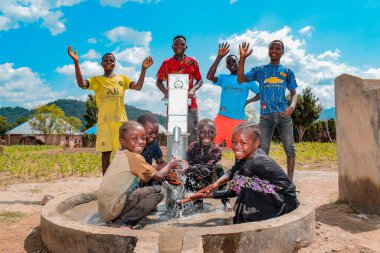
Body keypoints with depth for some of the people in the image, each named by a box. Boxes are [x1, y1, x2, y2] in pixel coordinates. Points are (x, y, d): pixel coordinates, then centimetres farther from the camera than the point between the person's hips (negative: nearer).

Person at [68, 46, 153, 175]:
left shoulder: (122, 78, 14)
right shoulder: (97, 80, 7)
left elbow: (138, 86, 1)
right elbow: (81, 83, -12)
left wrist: (143, 69, -9)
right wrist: (76, 62, -21)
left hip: (121, 120, 2)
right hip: (105, 121, -2)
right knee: (106, 152, 0)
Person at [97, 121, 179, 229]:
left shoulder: (120, 154, 14)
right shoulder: (135, 157, -12)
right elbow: (158, 176, -5)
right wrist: (170, 164, 13)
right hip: (115, 207, -9)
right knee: (158, 192, -10)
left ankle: (118, 219, 11)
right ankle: (121, 222, -9)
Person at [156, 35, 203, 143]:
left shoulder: (192, 62, 7)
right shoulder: (166, 63, 7)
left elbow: (200, 80, 13)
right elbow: (159, 81, 12)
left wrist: (193, 90, -8)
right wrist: (165, 92, -8)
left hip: (190, 104, 0)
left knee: (192, 134, 0)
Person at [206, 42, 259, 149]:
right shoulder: (224, 78, 8)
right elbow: (209, 76, -12)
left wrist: (247, 101, -2)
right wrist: (219, 57, -16)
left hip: (239, 120, 0)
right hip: (221, 117, 0)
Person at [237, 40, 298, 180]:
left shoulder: (287, 72, 15)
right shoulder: (259, 70, 12)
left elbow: (294, 93, 13)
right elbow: (240, 79, 0)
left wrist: (292, 106, -8)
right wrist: (242, 58, -9)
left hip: (283, 114, 1)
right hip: (265, 115, -1)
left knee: (290, 148, -2)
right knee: (263, 150, 0)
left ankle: (290, 182, 9)